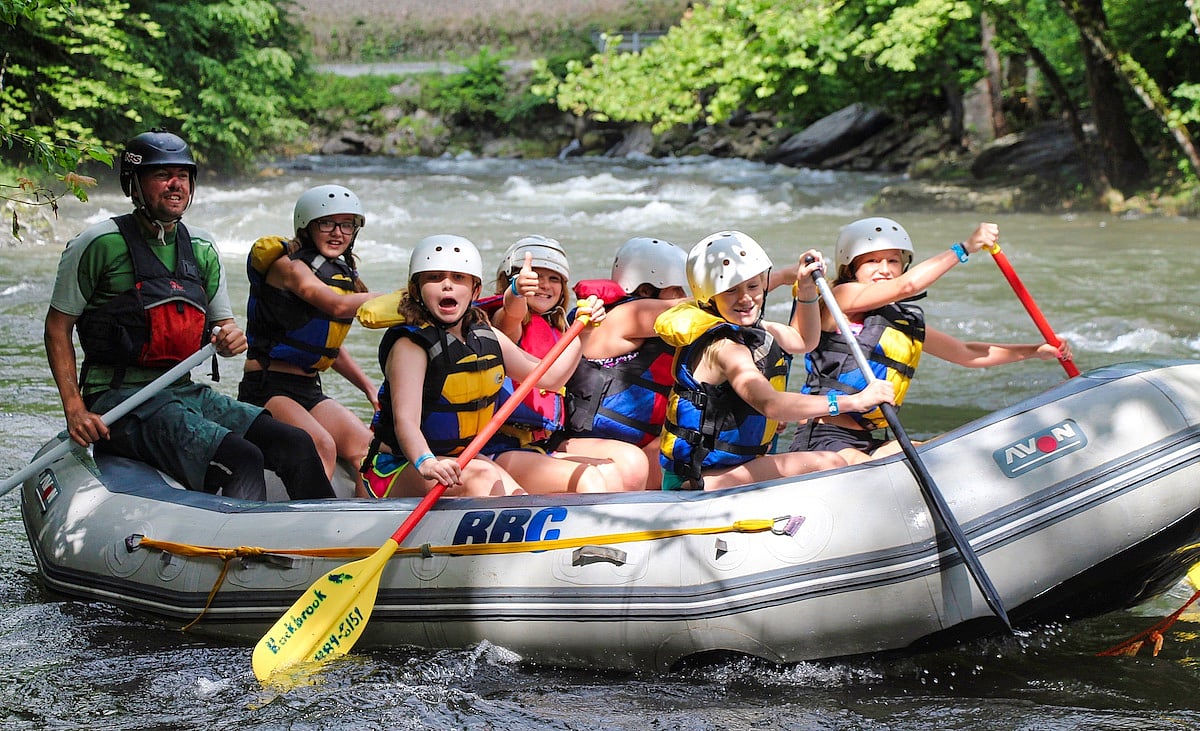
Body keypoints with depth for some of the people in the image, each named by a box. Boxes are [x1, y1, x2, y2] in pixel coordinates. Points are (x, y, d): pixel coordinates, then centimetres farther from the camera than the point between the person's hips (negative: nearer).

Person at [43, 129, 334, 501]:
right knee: (242, 461, -28)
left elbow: (223, 323, 22)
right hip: (121, 399, -7)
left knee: (297, 445, -10)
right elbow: (58, 326, -3)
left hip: (187, 393, 7)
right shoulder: (100, 243, -5)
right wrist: (75, 408, -13)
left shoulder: (201, 249, 14)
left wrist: (231, 338, -5)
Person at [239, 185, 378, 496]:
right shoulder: (287, 265, -10)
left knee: (366, 447, -14)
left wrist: (368, 386, 13)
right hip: (266, 386, -8)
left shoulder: (342, 274, 16)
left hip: (310, 390, 8)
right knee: (323, 447, -30)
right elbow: (337, 306, -27)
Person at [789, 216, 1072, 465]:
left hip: (872, 443, 8)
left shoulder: (909, 323, 18)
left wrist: (1034, 350, 19)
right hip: (824, 438, -8)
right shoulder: (842, 298, -4)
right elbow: (908, 285, -18)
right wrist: (966, 248, -13)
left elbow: (966, 353, 26)